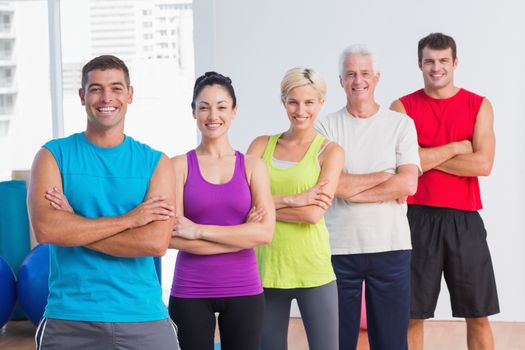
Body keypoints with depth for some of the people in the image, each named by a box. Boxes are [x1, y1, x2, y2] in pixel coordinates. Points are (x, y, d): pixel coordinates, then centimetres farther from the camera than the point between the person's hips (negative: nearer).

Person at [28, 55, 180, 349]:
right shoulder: (54, 155, 3)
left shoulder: (156, 162, 4)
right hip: (70, 320, -1)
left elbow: (156, 242, -10)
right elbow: (45, 229, -14)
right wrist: (128, 219, -13)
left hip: (144, 317, 1)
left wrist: (72, 226, -10)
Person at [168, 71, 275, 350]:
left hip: (243, 291, 2)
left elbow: (265, 232, -9)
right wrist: (242, 235, -12)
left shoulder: (252, 167, 4)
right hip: (190, 293, -1)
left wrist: (199, 230, -13)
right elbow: (173, 237, -12)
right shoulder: (179, 166, -1)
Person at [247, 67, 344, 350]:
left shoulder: (329, 151, 1)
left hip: (313, 270, -2)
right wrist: (293, 199, -14)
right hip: (266, 267, 3)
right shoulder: (262, 145, 8)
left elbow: (314, 213, -12)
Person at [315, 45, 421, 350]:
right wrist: (385, 176, -7)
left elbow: (408, 184, -8)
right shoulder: (326, 126, 4)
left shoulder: (401, 124, 4)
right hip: (339, 247, 0)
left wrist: (351, 188, -9)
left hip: (391, 247, 0)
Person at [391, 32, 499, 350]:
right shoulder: (403, 107, 4)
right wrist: (456, 148, -7)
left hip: (464, 219, 1)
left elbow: (483, 164, -9)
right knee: (412, 315, 4)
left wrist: (426, 158, -9)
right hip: (418, 218, -1)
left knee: (478, 315, 5)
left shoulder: (479, 106, 5)